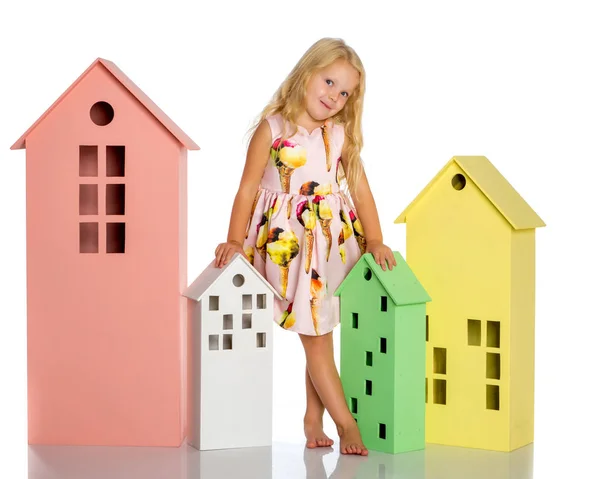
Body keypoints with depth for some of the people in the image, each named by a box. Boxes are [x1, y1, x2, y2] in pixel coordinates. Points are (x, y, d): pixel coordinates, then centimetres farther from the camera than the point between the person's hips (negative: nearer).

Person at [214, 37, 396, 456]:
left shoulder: (342, 135, 4)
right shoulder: (272, 129, -7)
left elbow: (360, 189, 6)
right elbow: (248, 188, -5)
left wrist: (375, 240, -1)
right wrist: (235, 241, -8)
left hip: (335, 243, 4)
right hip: (288, 245, -4)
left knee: (322, 337, 10)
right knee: (315, 338, -2)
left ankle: (314, 420, 23)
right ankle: (346, 423, 4)